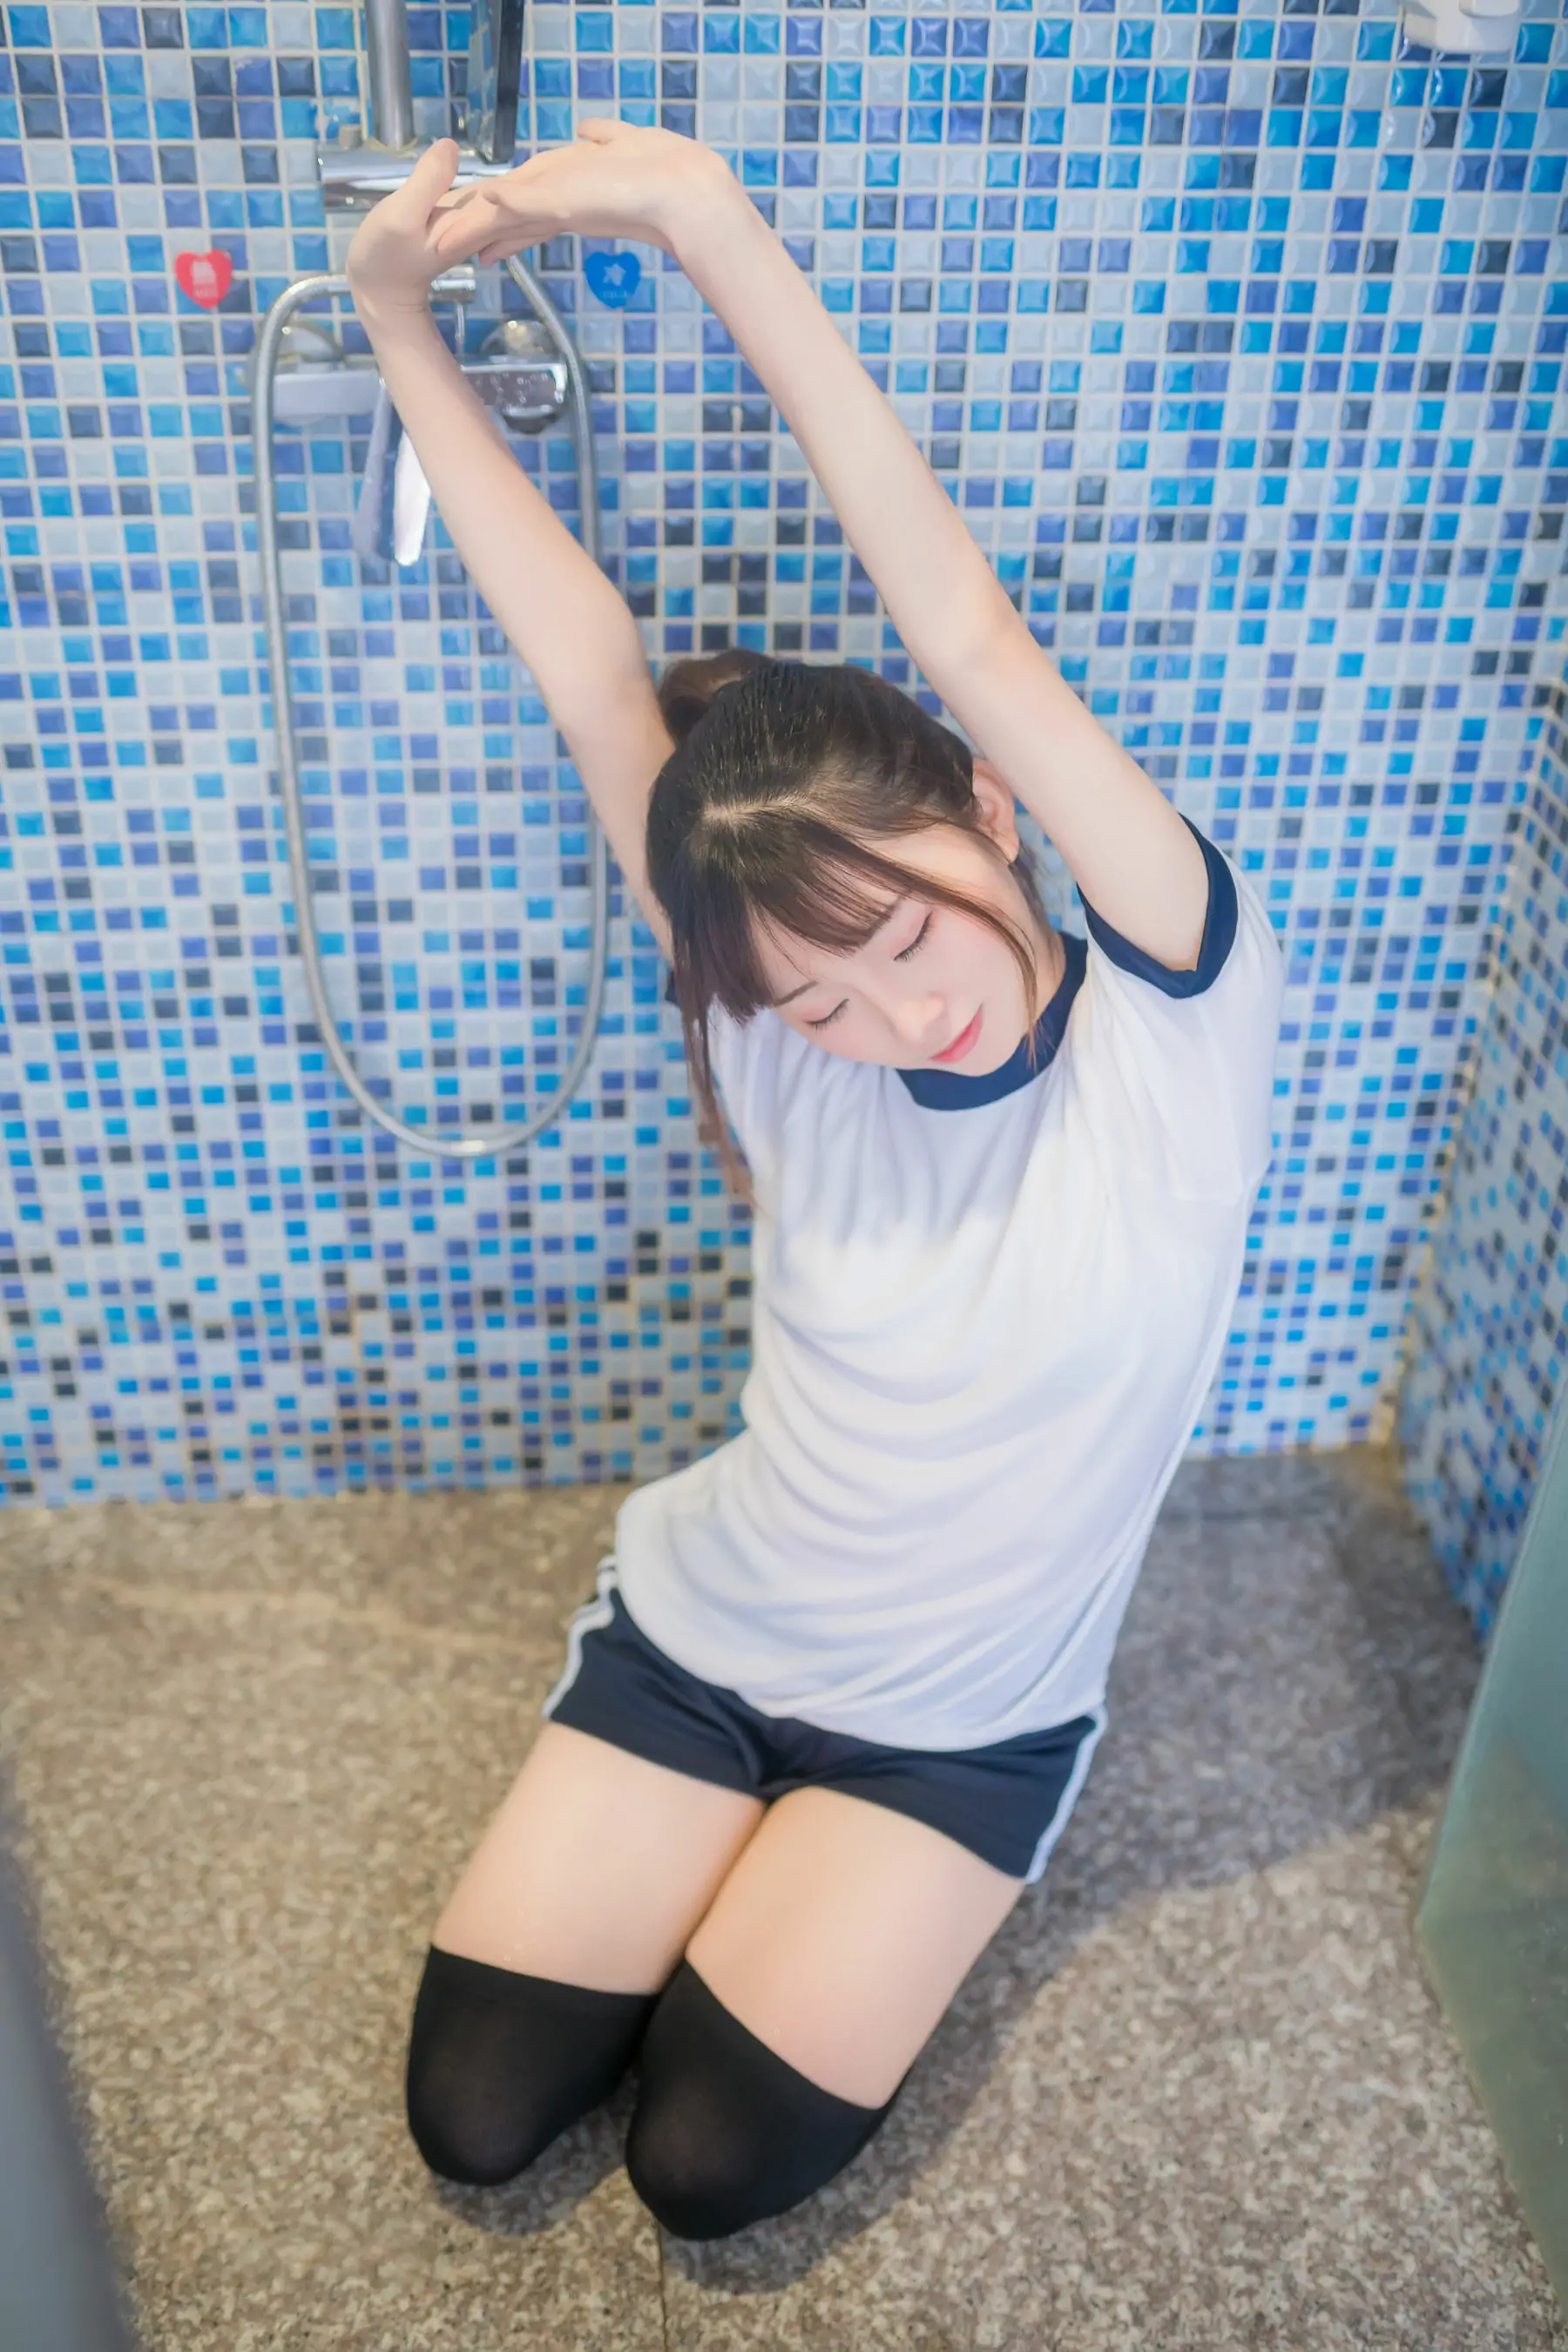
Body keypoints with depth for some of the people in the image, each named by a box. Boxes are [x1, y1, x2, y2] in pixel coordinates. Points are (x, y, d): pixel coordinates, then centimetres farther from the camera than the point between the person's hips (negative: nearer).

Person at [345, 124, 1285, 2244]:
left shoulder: (1179, 1013, -21)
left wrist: (717, 230, -36)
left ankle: (854, 1894, 27)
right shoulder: (781, 1031, -14)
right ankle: (733, 1868, 31)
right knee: (473, 2113, 5)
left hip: (967, 1723, -2)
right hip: (696, 1630, 3)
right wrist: (402, 326, -22)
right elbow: (595, 682, -18)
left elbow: (976, 646, -33)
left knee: (713, 2165, -1)